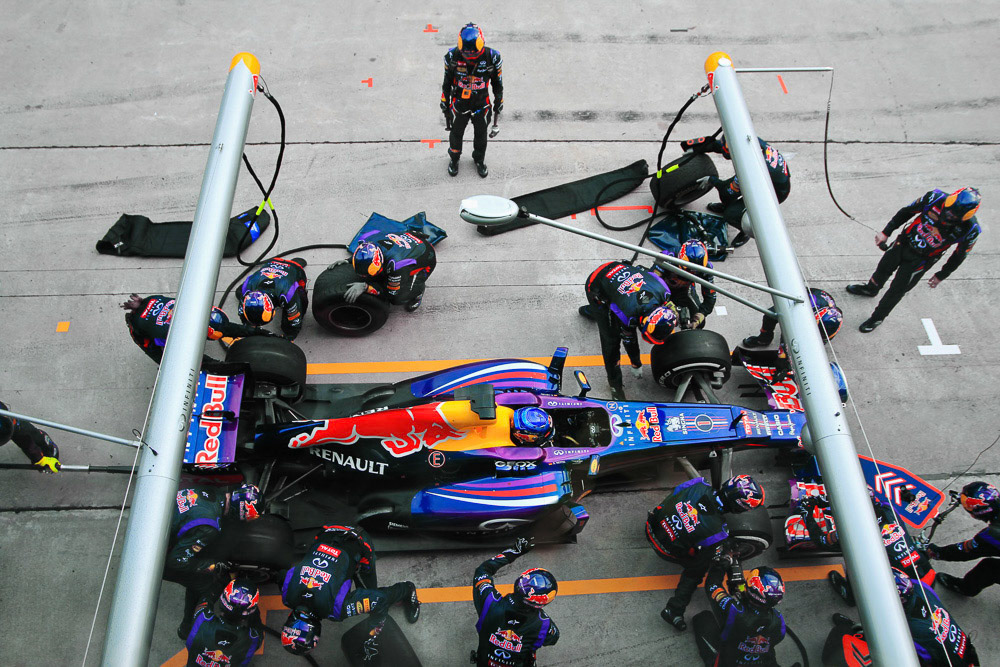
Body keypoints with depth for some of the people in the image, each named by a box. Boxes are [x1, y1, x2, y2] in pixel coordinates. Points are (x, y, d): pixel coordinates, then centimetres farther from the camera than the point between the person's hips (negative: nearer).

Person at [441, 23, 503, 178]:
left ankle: (479, 159, 49)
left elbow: (497, 81, -5)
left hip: (482, 104, 0)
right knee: (456, 133, 20)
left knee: (481, 133, 21)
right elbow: (447, 81, -5)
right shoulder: (452, 56, -22)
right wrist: (444, 102, 4)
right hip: (459, 103, 0)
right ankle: (454, 158, 49)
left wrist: (499, 102, 4)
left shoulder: (492, 57, -23)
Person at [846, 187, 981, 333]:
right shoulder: (935, 198, -28)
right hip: (904, 242, 3)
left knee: (897, 290, 8)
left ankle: (877, 318, 32)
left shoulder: (970, 229, -28)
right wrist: (886, 232, -5)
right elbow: (907, 211, -8)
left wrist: (941, 276, 3)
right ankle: (870, 289, 59)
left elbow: (960, 255, -8)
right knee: (883, 269, 26)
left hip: (920, 260, -3)